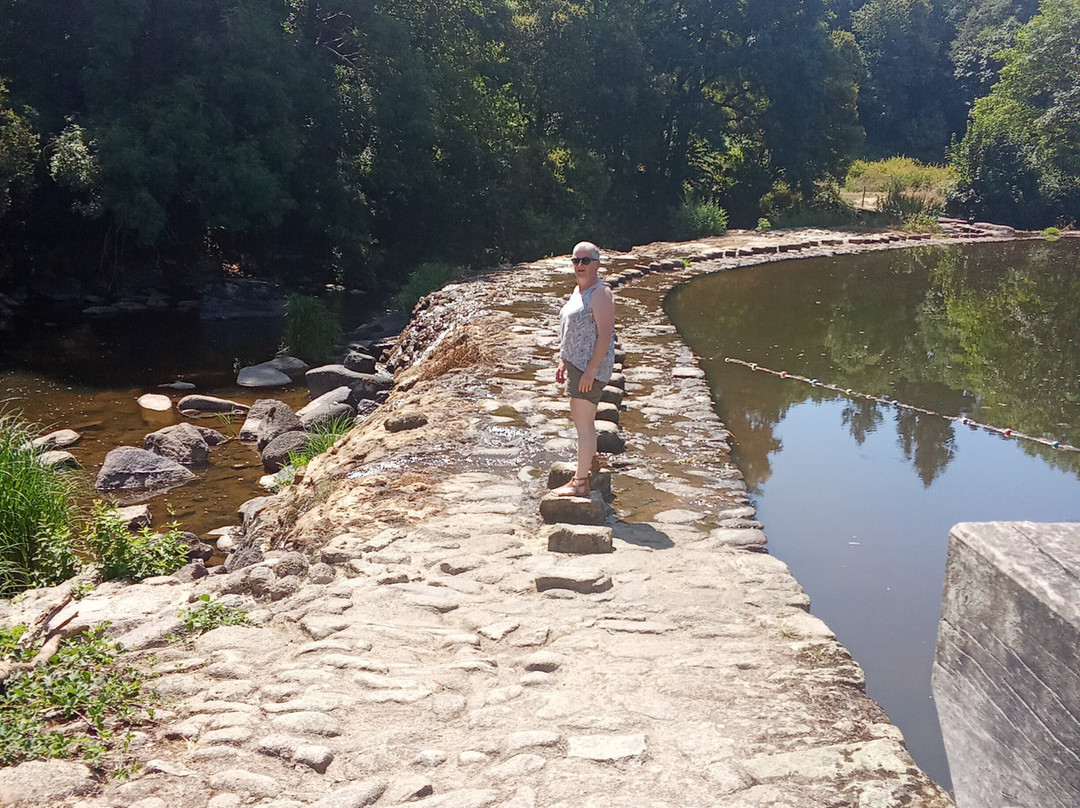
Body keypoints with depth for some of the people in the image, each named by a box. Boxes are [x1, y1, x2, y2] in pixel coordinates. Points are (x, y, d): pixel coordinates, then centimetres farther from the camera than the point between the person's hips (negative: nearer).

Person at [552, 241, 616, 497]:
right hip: (576, 363, 10)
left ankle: (580, 483, -4)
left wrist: (591, 370, -25)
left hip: (591, 366, -10)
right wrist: (563, 361, 20)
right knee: (579, 417, 24)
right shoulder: (578, 290, 14)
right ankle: (590, 459, 46)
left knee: (583, 423, -8)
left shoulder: (600, 293, -16)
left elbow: (605, 335, -21)